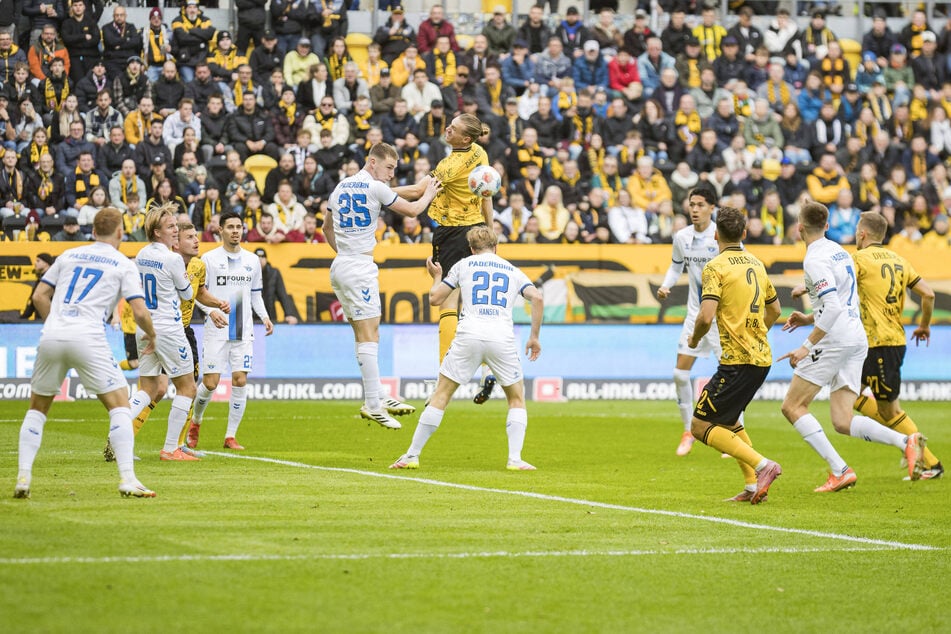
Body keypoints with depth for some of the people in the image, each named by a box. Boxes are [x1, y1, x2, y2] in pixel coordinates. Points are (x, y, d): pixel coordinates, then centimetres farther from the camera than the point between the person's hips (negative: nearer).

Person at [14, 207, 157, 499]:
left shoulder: (68, 256, 19)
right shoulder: (123, 264, 8)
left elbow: (39, 297, 19)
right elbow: (140, 312, 1)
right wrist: (151, 335, 20)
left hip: (51, 335, 4)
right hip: (88, 339, -4)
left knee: (37, 408, 18)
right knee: (120, 404, 3)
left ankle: (23, 478, 8)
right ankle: (127, 479, -9)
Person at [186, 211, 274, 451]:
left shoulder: (252, 260, 11)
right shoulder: (209, 258, -1)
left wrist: (264, 316, 5)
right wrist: (212, 309, -19)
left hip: (243, 332, 3)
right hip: (215, 332, -3)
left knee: (240, 381, -7)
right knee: (210, 383, -5)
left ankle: (231, 436, 2)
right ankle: (195, 422, 24)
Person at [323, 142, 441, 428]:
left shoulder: (341, 187, 14)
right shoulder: (375, 188, -10)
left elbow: (327, 227, 25)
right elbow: (412, 210, 1)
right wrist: (429, 193, 19)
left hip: (340, 264, 9)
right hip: (360, 268, -9)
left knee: (366, 334, 12)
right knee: (368, 335, -8)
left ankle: (377, 398, 15)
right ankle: (373, 405, -10)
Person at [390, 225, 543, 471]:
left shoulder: (463, 265, 18)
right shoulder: (513, 271, 21)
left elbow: (435, 298, 18)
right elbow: (537, 298, 6)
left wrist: (437, 276, 38)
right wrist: (534, 337, 13)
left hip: (469, 337, 0)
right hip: (503, 338, 1)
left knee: (440, 396, 8)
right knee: (517, 399, 17)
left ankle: (412, 455, 6)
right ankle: (515, 458, 1)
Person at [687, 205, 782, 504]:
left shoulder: (716, 267, -11)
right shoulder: (756, 264, 13)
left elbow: (706, 316, -21)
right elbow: (774, 309, 24)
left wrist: (695, 339, 0)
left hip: (737, 361, -8)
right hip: (762, 357, 8)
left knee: (700, 426, -2)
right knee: (728, 419, 24)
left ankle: (762, 465, -15)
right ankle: (752, 486, 15)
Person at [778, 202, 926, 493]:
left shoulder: (815, 259, -11)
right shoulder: (839, 252, 18)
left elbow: (833, 307, -22)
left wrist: (807, 346, -20)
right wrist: (810, 319, 26)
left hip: (835, 339, -9)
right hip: (857, 339, 9)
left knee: (792, 406, 1)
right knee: (843, 423, 6)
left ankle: (839, 470, -10)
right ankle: (907, 441, -14)